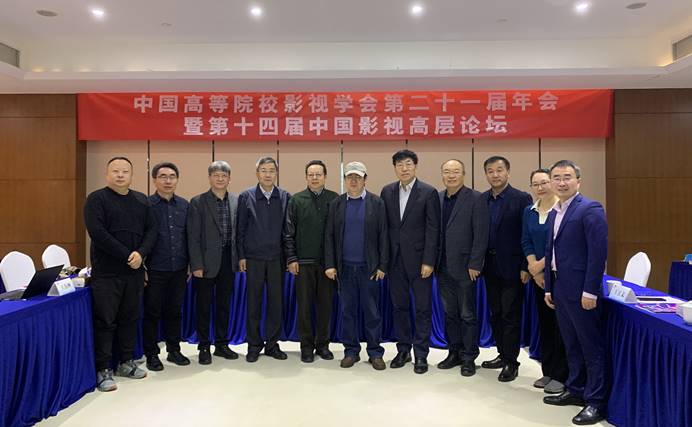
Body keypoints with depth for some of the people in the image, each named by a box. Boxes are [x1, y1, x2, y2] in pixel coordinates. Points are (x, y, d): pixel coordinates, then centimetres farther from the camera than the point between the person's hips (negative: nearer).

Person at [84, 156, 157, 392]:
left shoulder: (141, 200, 11)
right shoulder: (97, 199, -4)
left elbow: (151, 230, 5)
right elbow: (97, 233, -14)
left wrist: (141, 253, -12)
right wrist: (127, 255, -16)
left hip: (134, 271, 5)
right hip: (106, 272, -4)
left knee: (130, 318, 12)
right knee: (105, 321, 0)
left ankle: (126, 362, 26)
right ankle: (103, 370, 11)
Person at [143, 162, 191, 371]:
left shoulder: (184, 205, 6)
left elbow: (188, 236, 9)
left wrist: (190, 264, 8)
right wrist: (142, 267, -7)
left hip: (179, 269, 4)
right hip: (155, 270, -3)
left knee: (175, 311, 13)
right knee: (152, 312, 7)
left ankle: (174, 350, 27)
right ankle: (151, 354, 21)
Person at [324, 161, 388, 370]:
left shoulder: (377, 203, 1)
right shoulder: (336, 203, 6)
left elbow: (383, 236, -1)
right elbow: (329, 235, 4)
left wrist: (382, 265, -5)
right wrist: (330, 264, -2)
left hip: (369, 267, -2)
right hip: (344, 267, 2)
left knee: (372, 312, 5)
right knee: (347, 311, 9)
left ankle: (375, 352, 17)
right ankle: (351, 351, 22)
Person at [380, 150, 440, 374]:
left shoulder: (428, 192, -5)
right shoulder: (387, 192, 7)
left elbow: (432, 229, -8)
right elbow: (384, 226, 8)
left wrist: (428, 261, -13)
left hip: (419, 259, -4)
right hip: (395, 259, 4)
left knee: (422, 308, 4)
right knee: (399, 306, 11)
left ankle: (421, 354, 15)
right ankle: (403, 350, 24)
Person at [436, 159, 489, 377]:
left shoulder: (475, 199, -7)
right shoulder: (437, 198, 8)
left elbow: (481, 235, -10)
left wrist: (474, 265, -13)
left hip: (464, 268, -5)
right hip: (443, 267, 5)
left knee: (467, 315, 5)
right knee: (450, 314, 14)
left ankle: (469, 357, 19)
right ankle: (454, 352, 27)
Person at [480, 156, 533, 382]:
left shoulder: (521, 199, -8)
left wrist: (525, 267, -13)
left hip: (511, 267, -5)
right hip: (490, 267, 6)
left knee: (511, 316, 1)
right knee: (495, 314, 14)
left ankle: (511, 362, 12)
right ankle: (502, 354, 28)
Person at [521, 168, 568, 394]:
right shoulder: (529, 211, 9)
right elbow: (526, 242, 7)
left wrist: (541, 264, -13)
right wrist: (535, 270, -4)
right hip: (539, 276, 6)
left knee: (560, 324, -1)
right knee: (544, 323, 12)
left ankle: (561, 376, 11)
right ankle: (547, 371, 23)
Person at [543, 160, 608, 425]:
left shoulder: (590, 209, -11)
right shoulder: (554, 214, 14)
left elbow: (599, 252, -17)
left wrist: (590, 291, -19)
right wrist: (549, 288, 15)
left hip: (581, 290, -8)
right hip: (560, 289, 8)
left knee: (592, 347, 3)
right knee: (571, 345, 18)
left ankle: (596, 402, 14)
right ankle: (575, 390, 31)